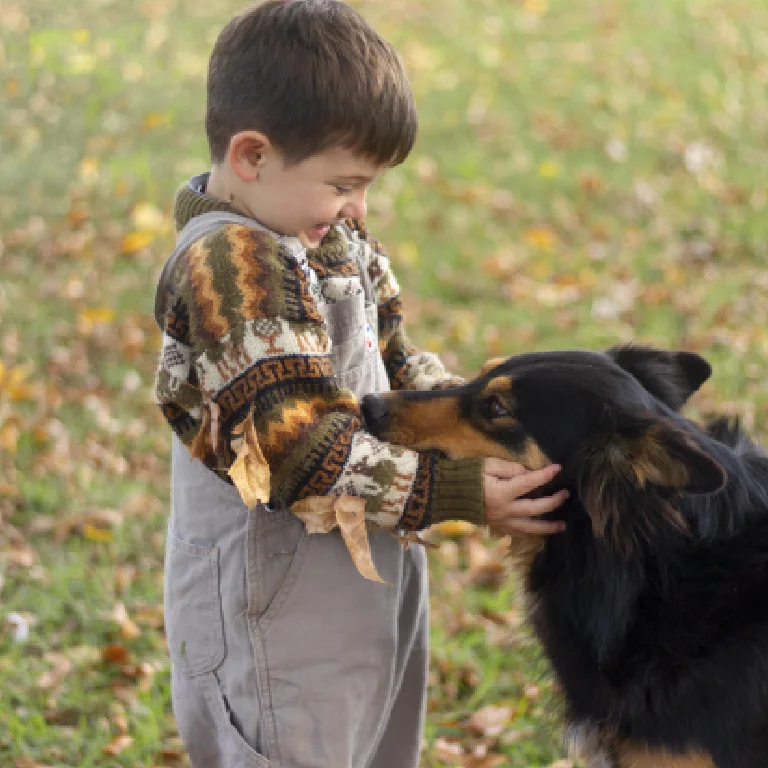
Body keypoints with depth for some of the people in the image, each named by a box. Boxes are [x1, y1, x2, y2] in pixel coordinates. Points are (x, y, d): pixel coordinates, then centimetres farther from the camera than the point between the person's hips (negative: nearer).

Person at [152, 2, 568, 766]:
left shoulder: (329, 238, 6)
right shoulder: (231, 271, -23)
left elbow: (391, 365, 16)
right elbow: (304, 450, -26)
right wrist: (459, 492, -24)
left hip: (373, 582, 10)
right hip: (279, 616, -9)